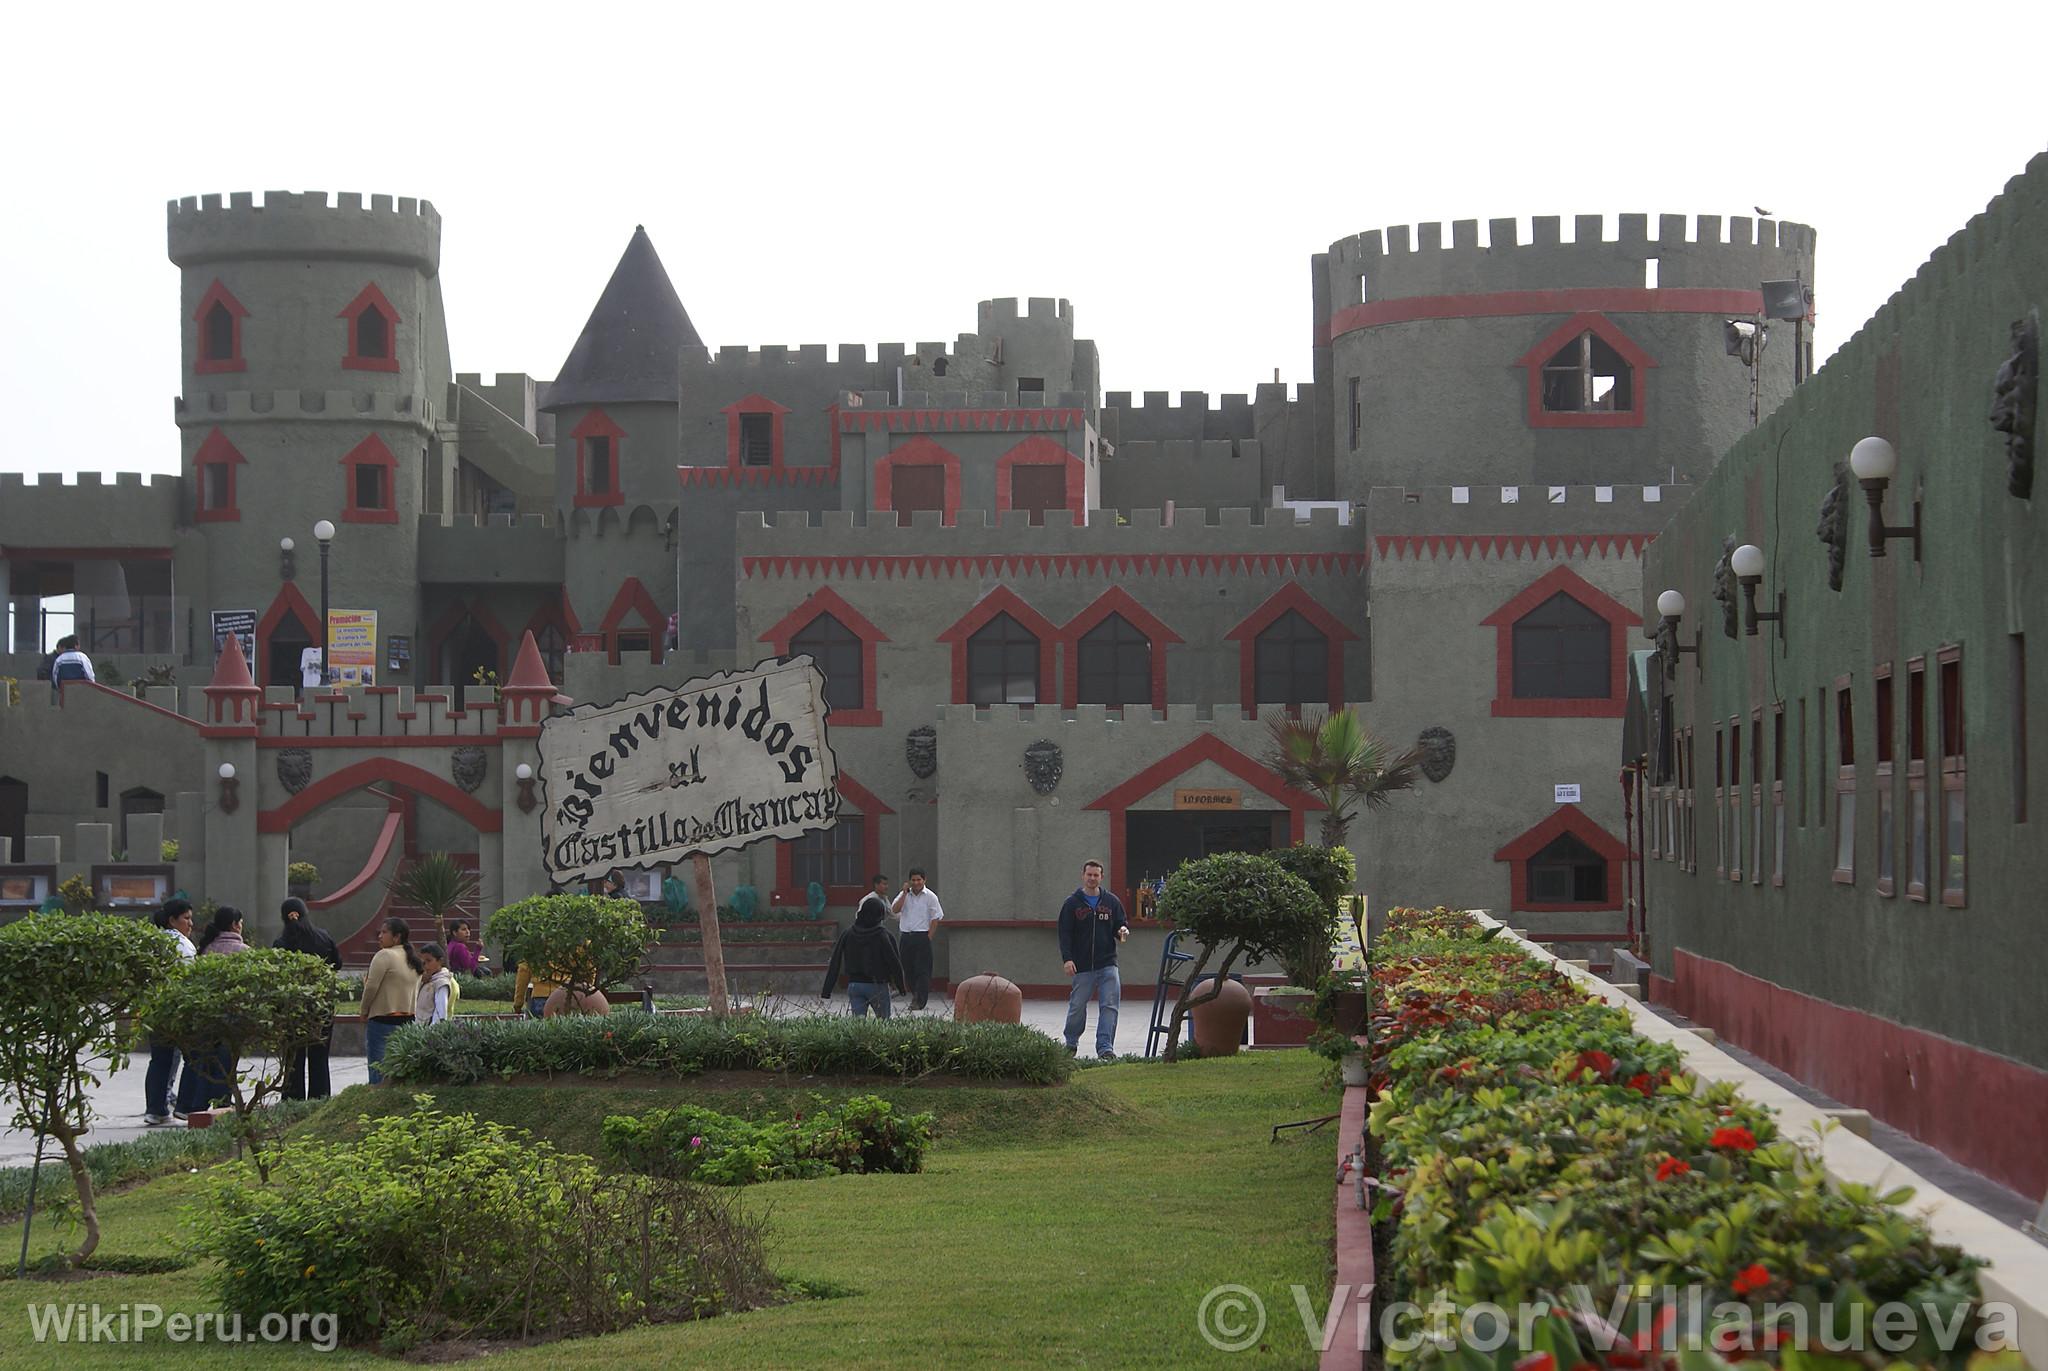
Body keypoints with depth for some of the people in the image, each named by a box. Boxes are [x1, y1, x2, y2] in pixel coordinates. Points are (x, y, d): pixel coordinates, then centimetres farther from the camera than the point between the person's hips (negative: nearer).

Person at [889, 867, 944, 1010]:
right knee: (908, 968, 9)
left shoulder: (930, 896, -2)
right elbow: (895, 910, -4)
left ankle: (920, 1001, -5)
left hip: (922, 936, -4)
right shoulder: (904, 894, 9)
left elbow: (936, 917, -3)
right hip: (906, 936, 4)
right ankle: (915, 995, 25)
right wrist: (905, 892, -8)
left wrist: (929, 936, -8)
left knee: (922, 970, -6)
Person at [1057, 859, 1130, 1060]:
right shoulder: (1072, 903, 3)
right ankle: (1071, 1044, 28)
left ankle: (1105, 1047, -9)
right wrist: (1067, 958, -12)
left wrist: (1123, 931, -10)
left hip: (1107, 964, 1)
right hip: (1082, 966, -1)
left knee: (1110, 1005, -11)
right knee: (1077, 1006, 7)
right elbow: (1065, 933, -1)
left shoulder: (1112, 902, 8)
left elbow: (1121, 924, 15)